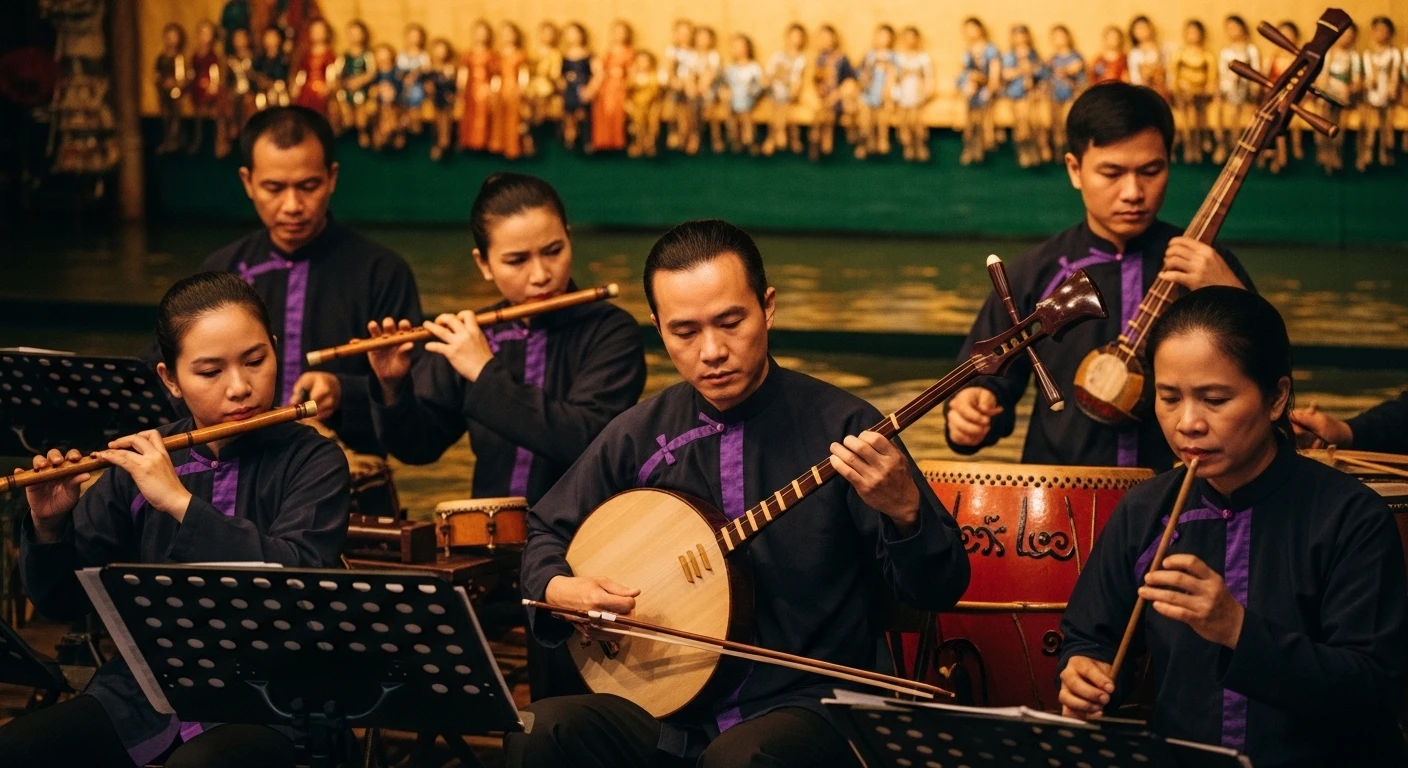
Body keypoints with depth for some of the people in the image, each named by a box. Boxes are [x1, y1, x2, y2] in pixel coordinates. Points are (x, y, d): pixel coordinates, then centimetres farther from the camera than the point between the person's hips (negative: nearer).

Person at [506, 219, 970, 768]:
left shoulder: (841, 428, -6)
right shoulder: (637, 435, 5)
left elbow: (940, 591, -7)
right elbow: (546, 532, 21)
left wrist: (904, 509, -27)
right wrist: (560, 588, -2)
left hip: (803, 709, -4)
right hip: (668, 712, 4)